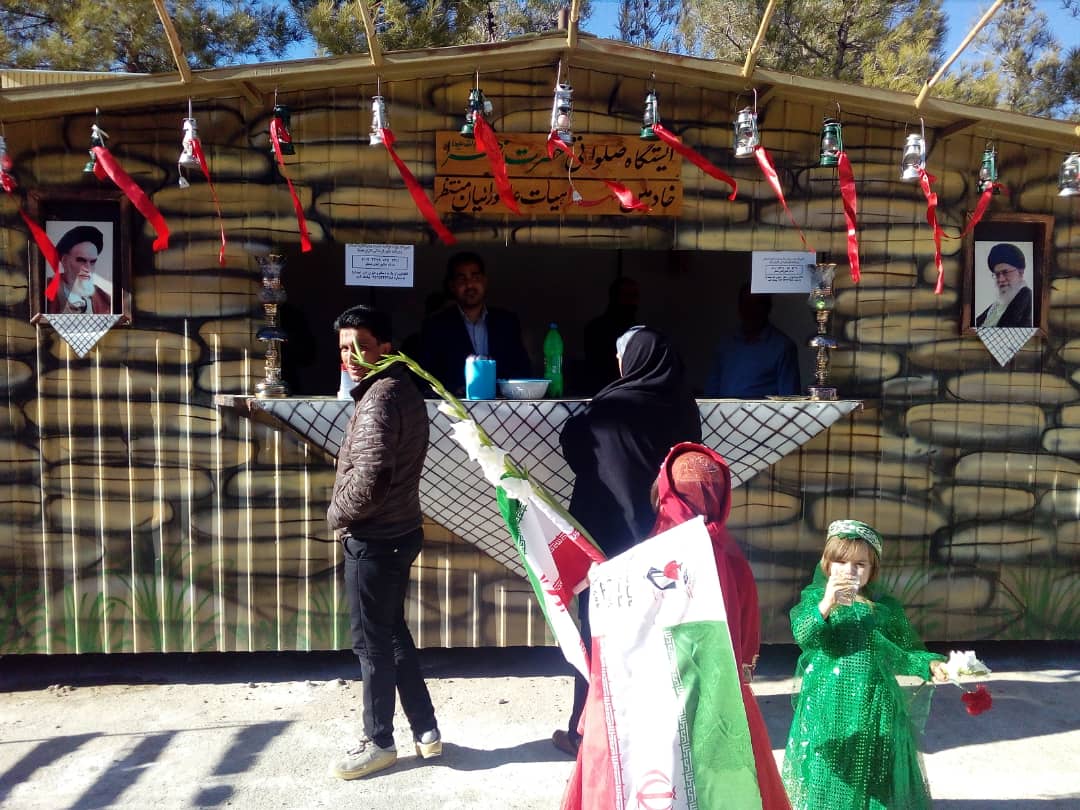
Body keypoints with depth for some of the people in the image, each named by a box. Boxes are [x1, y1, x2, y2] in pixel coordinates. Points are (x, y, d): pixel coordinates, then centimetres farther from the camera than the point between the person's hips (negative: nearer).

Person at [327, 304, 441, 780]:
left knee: (371, 642, 6)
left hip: (374, 540, -10)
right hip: (399, 531, 10)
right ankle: (425, 730, 30)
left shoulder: (378, 399, -21)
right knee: (393, 633, 19)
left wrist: (336, 514, -12)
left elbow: (368, 481, -29)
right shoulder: (403, 388, 10)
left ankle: (379, 742, 24)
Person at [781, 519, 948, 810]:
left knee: (873, 782, 11)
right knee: (826, 780, 4)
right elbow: (802, 635, -19)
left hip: (875, 712, 2)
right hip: (827, 709, -2)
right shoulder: (815, 597, -2)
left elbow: (905, 653, 13)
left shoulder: (886, 607, 6)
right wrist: (826, 605, -34)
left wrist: (930, 664, -5)